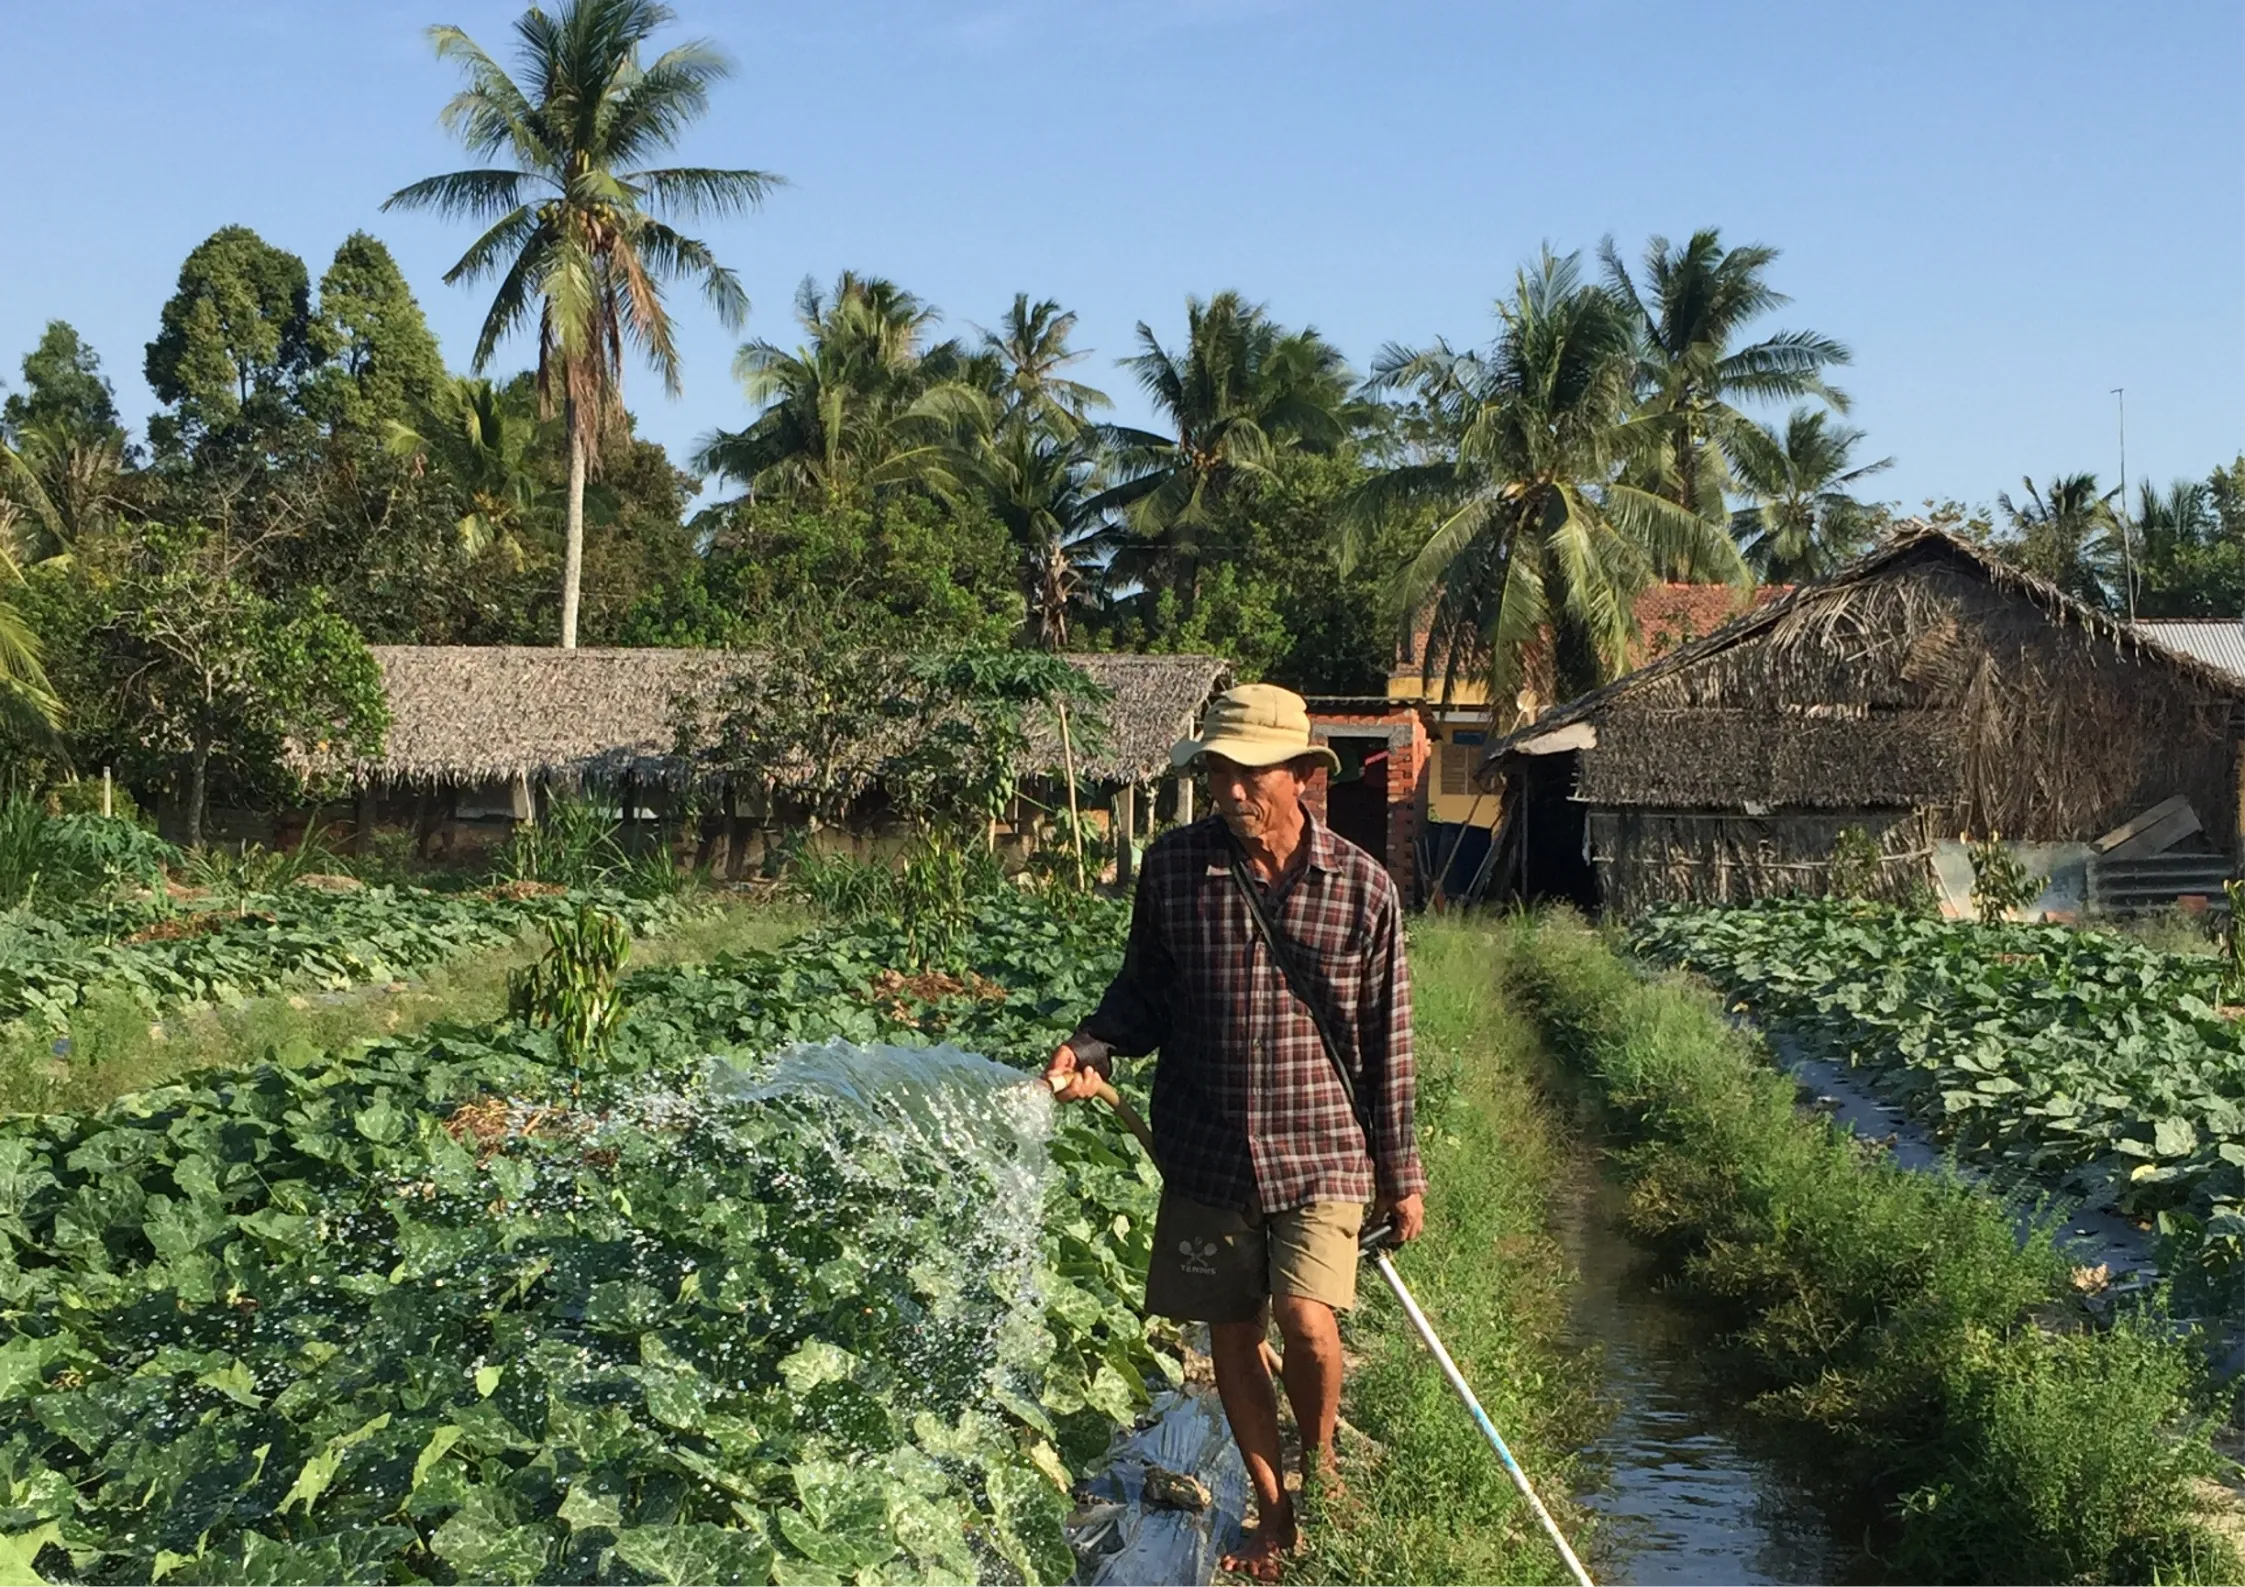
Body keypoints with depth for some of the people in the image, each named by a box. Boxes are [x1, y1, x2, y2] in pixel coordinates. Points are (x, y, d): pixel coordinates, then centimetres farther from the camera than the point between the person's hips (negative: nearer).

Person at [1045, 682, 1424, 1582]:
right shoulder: (1172, 867, -3)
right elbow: (1145, 992, 9)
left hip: (1320, 1151, -2)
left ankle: (1320, 1460, 15)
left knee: (1307, 1321, -17)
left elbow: (1384, 1042, 1)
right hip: (1205, 1152, 3)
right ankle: (1272, 1510, 31)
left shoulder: (1363, 888, -6)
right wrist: (1093, 1048, -12)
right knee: (1232, 1336, 10)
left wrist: (1401, 1173, 5)